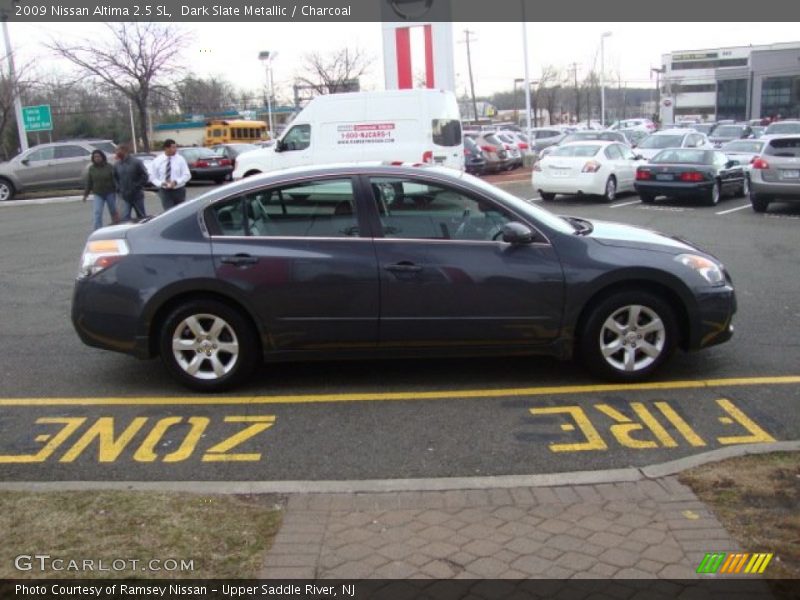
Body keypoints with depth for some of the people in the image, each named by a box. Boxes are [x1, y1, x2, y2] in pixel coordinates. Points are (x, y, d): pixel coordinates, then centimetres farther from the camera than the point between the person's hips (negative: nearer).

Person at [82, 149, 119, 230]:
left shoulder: (109, 167, -6)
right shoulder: (91, 168, 1)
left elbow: (114, 179, -6)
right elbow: (88, 182, 5)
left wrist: (116, 190, -11)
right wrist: (86, 193, 4)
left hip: (110, 193, -1)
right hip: (98, 194, 1)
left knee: (113, 211, 12)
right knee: (97, 212, -8)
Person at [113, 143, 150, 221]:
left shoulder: (136, 162, -11)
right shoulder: (117, 164, 4)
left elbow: (145, 177, -9)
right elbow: (116, 179, 17)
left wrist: (136, 187, -12)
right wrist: (119, 189, 5)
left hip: (137, 196, -3)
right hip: (125, 197, 4)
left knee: (142, 217, 9)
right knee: (125, 217, -5)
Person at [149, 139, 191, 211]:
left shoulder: (180, 159, -3)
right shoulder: (157, 160, -2)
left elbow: (187, 175, -6)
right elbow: (152, 176, 2)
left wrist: (176, 182, -22)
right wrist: (161, 183, -17)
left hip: (179, 190, 1)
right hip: (165, 191, -1)